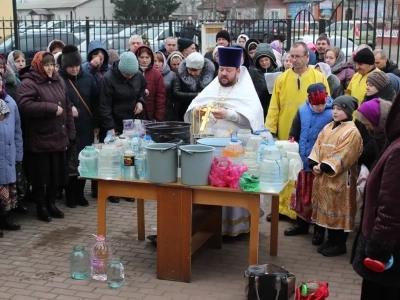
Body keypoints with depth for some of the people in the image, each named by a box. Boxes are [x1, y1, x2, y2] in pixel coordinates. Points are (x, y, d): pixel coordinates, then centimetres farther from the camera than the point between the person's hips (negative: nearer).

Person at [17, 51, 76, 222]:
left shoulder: (59, 81, 11)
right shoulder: (28, 83, -10)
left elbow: (67, 108, 14)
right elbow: (24, 106, -26)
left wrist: (70, 133, 9)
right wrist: (52, 108, -22)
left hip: (58, 137, 6)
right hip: (39, 140, -6)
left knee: (56, 173, 12)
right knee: (40, 175, 4)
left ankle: (51, 204, 27)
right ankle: (41, 207, 18)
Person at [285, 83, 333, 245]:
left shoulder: (332, 114, -15)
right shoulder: (302, 111, -2)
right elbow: (294, 135, 6)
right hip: (303, 161, 4)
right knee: (302, 193, 17)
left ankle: (319, 230, 20)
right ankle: (301, 223, 33)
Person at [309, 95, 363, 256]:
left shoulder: (352, 131, -11)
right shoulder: (328, 127, 13)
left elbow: (343, 155, -18)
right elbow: (317, 147, 10)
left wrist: (324, 167, -20)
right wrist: (314, 164, -6)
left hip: (340, 178, -8)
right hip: (323, 177, 8)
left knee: (339, 209, -1)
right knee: (328, 208, 14)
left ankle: (340, 244, 9)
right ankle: (331, 240, 26)